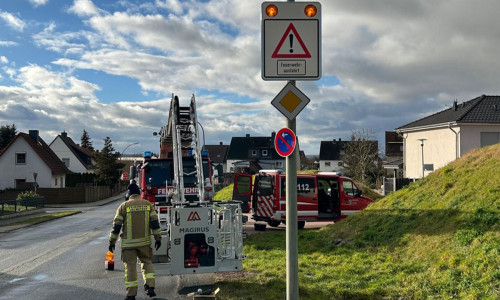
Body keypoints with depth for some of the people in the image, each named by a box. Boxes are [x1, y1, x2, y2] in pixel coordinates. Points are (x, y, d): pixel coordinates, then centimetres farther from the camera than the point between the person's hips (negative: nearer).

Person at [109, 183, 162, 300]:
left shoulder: (124, 206, -3)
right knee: (147, 262, 18)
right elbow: (155, 222, 1)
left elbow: (116, 225, -3)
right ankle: (150, 287, 4)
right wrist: (158, 238, 6)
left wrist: (112, 242, 5)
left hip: (128, 243, -2)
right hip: (144, 242, 2)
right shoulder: (147, 204, 3)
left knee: (130, 266, 5)